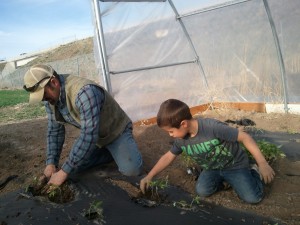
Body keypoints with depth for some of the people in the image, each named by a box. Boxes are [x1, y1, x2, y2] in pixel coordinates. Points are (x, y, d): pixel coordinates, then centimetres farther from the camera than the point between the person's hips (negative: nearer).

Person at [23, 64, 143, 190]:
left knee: (131, 170, -25)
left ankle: (119, 152, 8)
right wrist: (51, 163, -10)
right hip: (92, 135, 7)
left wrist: (64, 172, -34)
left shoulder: (84, 92, -37)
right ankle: (111, 153, 14)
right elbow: (54, 130, 1)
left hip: (116, 131, -7)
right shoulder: (50, 99, -10)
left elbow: (89, 135, -39)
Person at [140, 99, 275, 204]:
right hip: (211, 169, 5)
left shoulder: (213, 127, -34)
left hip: (234, 165, -5)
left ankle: (252, 172, 11)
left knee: (253, 198, -19)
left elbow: (244, 137, -28)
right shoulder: (181, 140, -11)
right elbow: (168, 157, 4)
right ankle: (224, 180, 7)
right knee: (202, 191, -22)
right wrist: (149, 176, 2)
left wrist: (262, 164, -28)